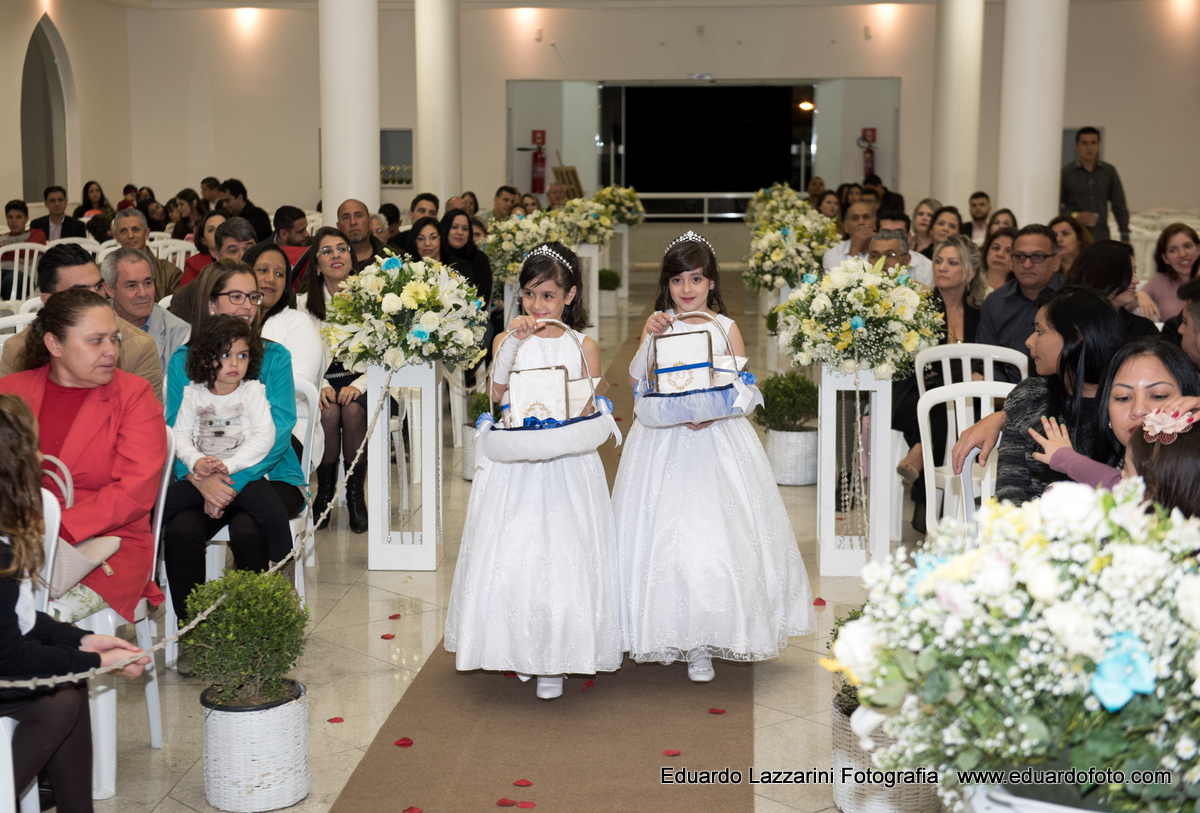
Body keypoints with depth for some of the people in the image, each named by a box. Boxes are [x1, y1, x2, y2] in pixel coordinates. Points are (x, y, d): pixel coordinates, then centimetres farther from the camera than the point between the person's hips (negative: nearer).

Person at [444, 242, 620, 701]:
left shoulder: (583, 346, 5)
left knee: (563, 554, -2)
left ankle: (554, 661, 8)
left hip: (568, 464, -1)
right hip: (515, 466, 1)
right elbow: (497, 395, -11)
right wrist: (512, 344, -20)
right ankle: (521, 650, 17)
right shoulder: (508, 341, 5)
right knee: (510, 554, 0)